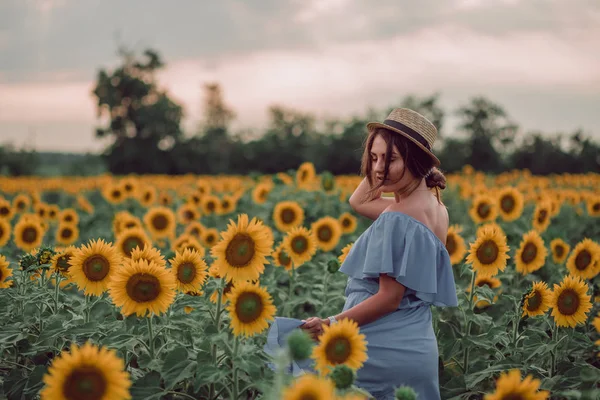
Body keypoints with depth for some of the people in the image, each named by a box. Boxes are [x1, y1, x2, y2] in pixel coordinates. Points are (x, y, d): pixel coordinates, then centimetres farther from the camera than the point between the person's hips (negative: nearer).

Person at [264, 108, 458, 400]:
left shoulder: (398, 217, -17)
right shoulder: (436, 208, 9)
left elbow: (389, 298, -19)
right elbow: (358, 202, 20)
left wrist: (330, 325, -19)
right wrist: (387, 159, 10)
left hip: (381, 348, -9)